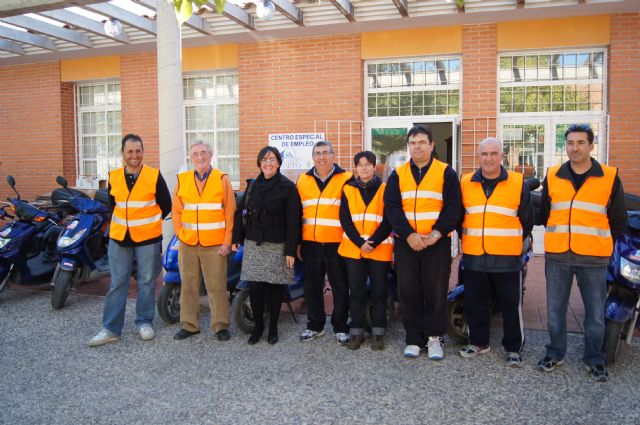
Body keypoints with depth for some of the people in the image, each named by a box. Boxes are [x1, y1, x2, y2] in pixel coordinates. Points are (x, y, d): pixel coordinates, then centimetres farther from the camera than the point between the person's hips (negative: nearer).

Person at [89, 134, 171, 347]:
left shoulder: (154, 176, -5)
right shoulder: (114, 177, 4)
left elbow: (166, 205, 1)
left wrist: (148, 223, 6)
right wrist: (125, 222, 10)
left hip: (148, 238, -2)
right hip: (119, 238, 3)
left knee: (146, 282, 8)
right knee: (117, 283, 5)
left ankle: (145, 322, 22)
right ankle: (111, 329, 11)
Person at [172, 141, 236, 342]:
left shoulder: (222, 179, -1)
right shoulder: (182, 180, 8)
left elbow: (230, 212, -3)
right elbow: (176, 211, 11)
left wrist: (227, 241, -7)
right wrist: (180, 234, 0)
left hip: (215, 244, -3)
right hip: (188, 243, 3)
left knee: (217, 286, 1)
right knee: (189, 285, 10)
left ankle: (220, 325, 13)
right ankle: (189, 325, 22)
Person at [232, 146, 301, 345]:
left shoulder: (288, 187, -4)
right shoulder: (252, 185, 11)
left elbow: (293, 221, -7)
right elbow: (241, 212, 12)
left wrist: (291, 250, -11)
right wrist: (237, 238, 4)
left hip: (277, 246, -3)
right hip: (253, 244, 3)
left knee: (274, 286, 4)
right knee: (254, 287, 1)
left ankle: (273, 327, 20)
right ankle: (258, 326, 18)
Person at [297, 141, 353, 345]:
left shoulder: (346, 179, 0)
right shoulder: (303, 180, 11)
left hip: (337, 243, -3)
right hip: (310, 243, 4)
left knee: (340, 287, 5)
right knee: (312, 287, 12)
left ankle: (340, 327, 18)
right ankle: (315, 325, 26)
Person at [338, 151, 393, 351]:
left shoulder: (384, 189, 2)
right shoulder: (348, 190, 6)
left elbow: (388, 221, -3)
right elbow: (345, 220, 0)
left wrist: (373, 242, -14)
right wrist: (360, 243, -11)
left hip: (380, 249, -1)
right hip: (353, 249, 2)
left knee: (379, 291, 5)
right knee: (356, 291, 6)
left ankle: (378, 332, 15)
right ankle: (357, 331, 16)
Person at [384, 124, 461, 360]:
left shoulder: (446, 173, 2)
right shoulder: (398, 174, 7)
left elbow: (453, 207, -4)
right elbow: (392, 207, -2)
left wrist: (437, 233, -16)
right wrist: (409, 235, -14)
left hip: (437, 244, -2)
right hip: (405, 243, 2)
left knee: (436, 292, 3)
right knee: (409, 292, 6)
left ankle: (434, 337, 18)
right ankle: (413, 339, 18)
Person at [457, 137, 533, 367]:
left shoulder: (518, 183, -1)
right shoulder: (465, 183, 5)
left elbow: (526, 219, 7)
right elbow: (458, 216, 16)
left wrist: (515, 242, 8)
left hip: (507, 258, -2)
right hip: (473, 256, 3)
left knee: (511, 305, 5)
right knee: (474, 303, 12)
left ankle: (513, 348, 19)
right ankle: (478, 342, 28)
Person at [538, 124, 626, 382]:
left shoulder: (609, 177, -1)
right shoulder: (552, 177, 5)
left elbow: (618, 220, 7)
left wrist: (599, 242, 9)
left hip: (593, 258, -2)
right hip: (557, 256, 2)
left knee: (595, 312, 7)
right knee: (555, 309, 10)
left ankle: (594, 359, 24)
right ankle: (555, 353, 26)